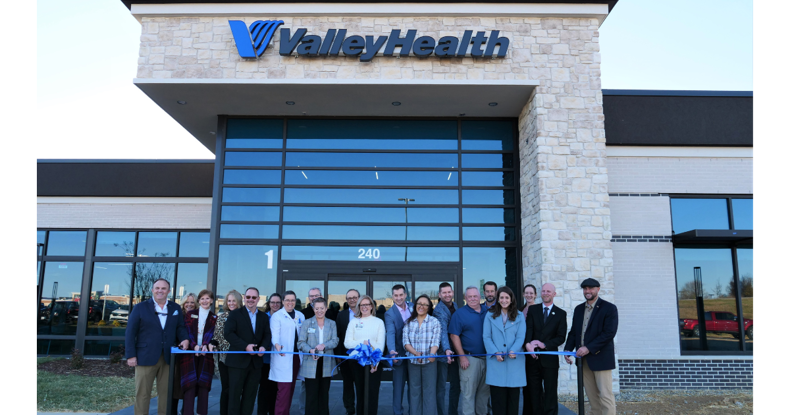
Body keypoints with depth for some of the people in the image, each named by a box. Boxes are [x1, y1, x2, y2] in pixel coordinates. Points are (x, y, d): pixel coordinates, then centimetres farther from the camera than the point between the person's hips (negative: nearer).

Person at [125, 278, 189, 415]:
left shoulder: (175, 308, 12)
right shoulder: (140, 308, 2)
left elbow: (180, 327, 15)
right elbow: (130, 333, 0)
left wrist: (184, 338, -7)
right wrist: (131, 355, -7)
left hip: (168, 358, 3)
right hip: (146, 357, -3)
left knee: (166, 392, 7)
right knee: (142, 393, 2)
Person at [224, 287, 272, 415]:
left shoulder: (263, 317, 12)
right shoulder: (235, 314, -1)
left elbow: (267, 335, 7)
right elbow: (228, 333, -12)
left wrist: (264, 346, -16)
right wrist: (245, 346, -20)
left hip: (256, 361, 4)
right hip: (238, 360, -4)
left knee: (250, 395, 10)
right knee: (234, 394, 2)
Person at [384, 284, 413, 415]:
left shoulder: (412, 307, 4)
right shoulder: (389, 314, -10)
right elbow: (390, 333, -22)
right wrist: (392, 350, -39)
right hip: (400, 355, -4)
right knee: (398, 386, 6)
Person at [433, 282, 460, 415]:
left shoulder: (455, 305, 8)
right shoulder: (439, 310, -15)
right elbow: (443, 331, -28)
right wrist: (446, 349, -40)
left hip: (455, 351, 7)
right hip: (443, 353, -7)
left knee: (456, 385, 15)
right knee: (441, 387, 2)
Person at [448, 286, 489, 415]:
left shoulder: (488, 311, 8)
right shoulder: (459, 313, -3)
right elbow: (454, 336, -7)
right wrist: (462, 356, -12)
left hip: (487, 358, 4)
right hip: (470, 359, -4)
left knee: (485, 390, 15)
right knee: (468, 391, -1)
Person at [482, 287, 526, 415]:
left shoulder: (519, 316, 10)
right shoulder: (490, 315, 9)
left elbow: (520, 337, 2)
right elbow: (486, 337, 3)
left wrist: (513, 351, -16)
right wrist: (495, 353, -11)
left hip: (514, 360, 1)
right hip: (496, 361, 0)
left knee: (513, 395, 2)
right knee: (497, 396, -1)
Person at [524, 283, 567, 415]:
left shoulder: (561, 313, 4)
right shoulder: (533, 310, 7)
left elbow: (561, 337, -2)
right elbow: (528, 329, -5)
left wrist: (544, 344, -15)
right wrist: (528, 344, -24)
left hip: (550, 359, -1)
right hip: (533, 357, 1)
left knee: (550, 392, 4)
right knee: (534, 392, 8)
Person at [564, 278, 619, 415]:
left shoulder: (609, 308, -5)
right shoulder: (578, 309, 13)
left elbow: (609, 333, -14)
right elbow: (573, 331, 16)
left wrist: (588, 348, -18)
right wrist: (568, 349, 0)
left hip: (600, 358, -5)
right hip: (584, 359, 5)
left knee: (605, 395, -5)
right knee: (592, 396, 9)